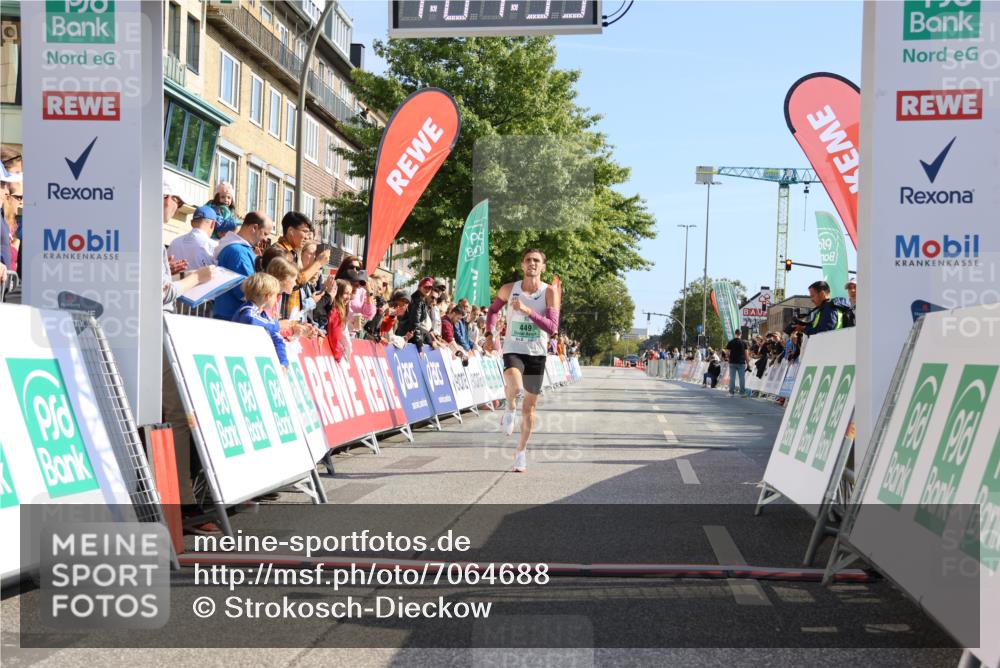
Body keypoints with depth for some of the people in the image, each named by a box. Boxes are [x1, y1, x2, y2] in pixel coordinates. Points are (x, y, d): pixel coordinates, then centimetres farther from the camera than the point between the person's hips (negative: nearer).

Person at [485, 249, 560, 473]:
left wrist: (527, 311, -27)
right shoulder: (509, 289, -1)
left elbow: (552, 328, -17)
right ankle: (510, 408, 0)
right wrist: (489, 334, 4)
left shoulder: (550, 292, -8)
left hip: (536, 354, 1)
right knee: (515, 385, -35)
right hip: (513, 350, -1)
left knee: (529, 407, 9)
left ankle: (521, 452, 28)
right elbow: (493, 310, 19)